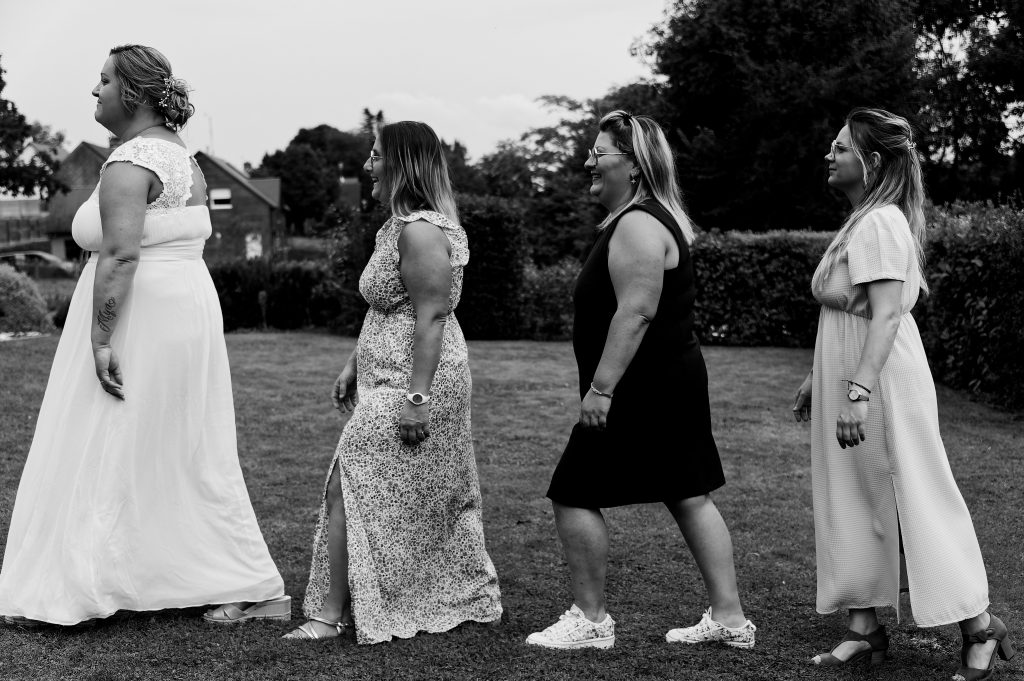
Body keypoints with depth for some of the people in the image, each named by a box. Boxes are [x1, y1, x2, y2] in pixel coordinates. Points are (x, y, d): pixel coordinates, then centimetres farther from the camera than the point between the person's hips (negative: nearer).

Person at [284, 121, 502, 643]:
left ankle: (332, 614, -2)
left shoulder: (420, 231, -17)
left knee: (348, 490, -8)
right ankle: (471, 600, 25)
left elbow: (431, 317, -23)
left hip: (408, 384, -11)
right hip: (389, 379, 11)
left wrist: (416, 395, -26)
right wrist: (354, 365, 21)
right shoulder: (401, 226, 16)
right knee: (434, 499, 15)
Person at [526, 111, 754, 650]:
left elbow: (637, 311, -26)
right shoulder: (657, 217, 17)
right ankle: (729, 617, 17)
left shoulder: (637, 225, -17)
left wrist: (601, 387, -26)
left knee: (574, 495, -3)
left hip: (643, 388, -11)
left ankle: (590, 620, 6)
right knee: (689, 496, 12)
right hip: (675, 378, 11)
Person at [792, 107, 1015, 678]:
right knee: (850, 504, 12)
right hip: (848, 380, 10)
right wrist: (819, 380, 22)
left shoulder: (880, 224, -16)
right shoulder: (860, 222, 14)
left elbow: (885, 315, -24)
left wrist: (858, 391, -30)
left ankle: (979, 625, 10)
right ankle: (866, 631, 21)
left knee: (913, 503, -3)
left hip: (883, 380, -10)